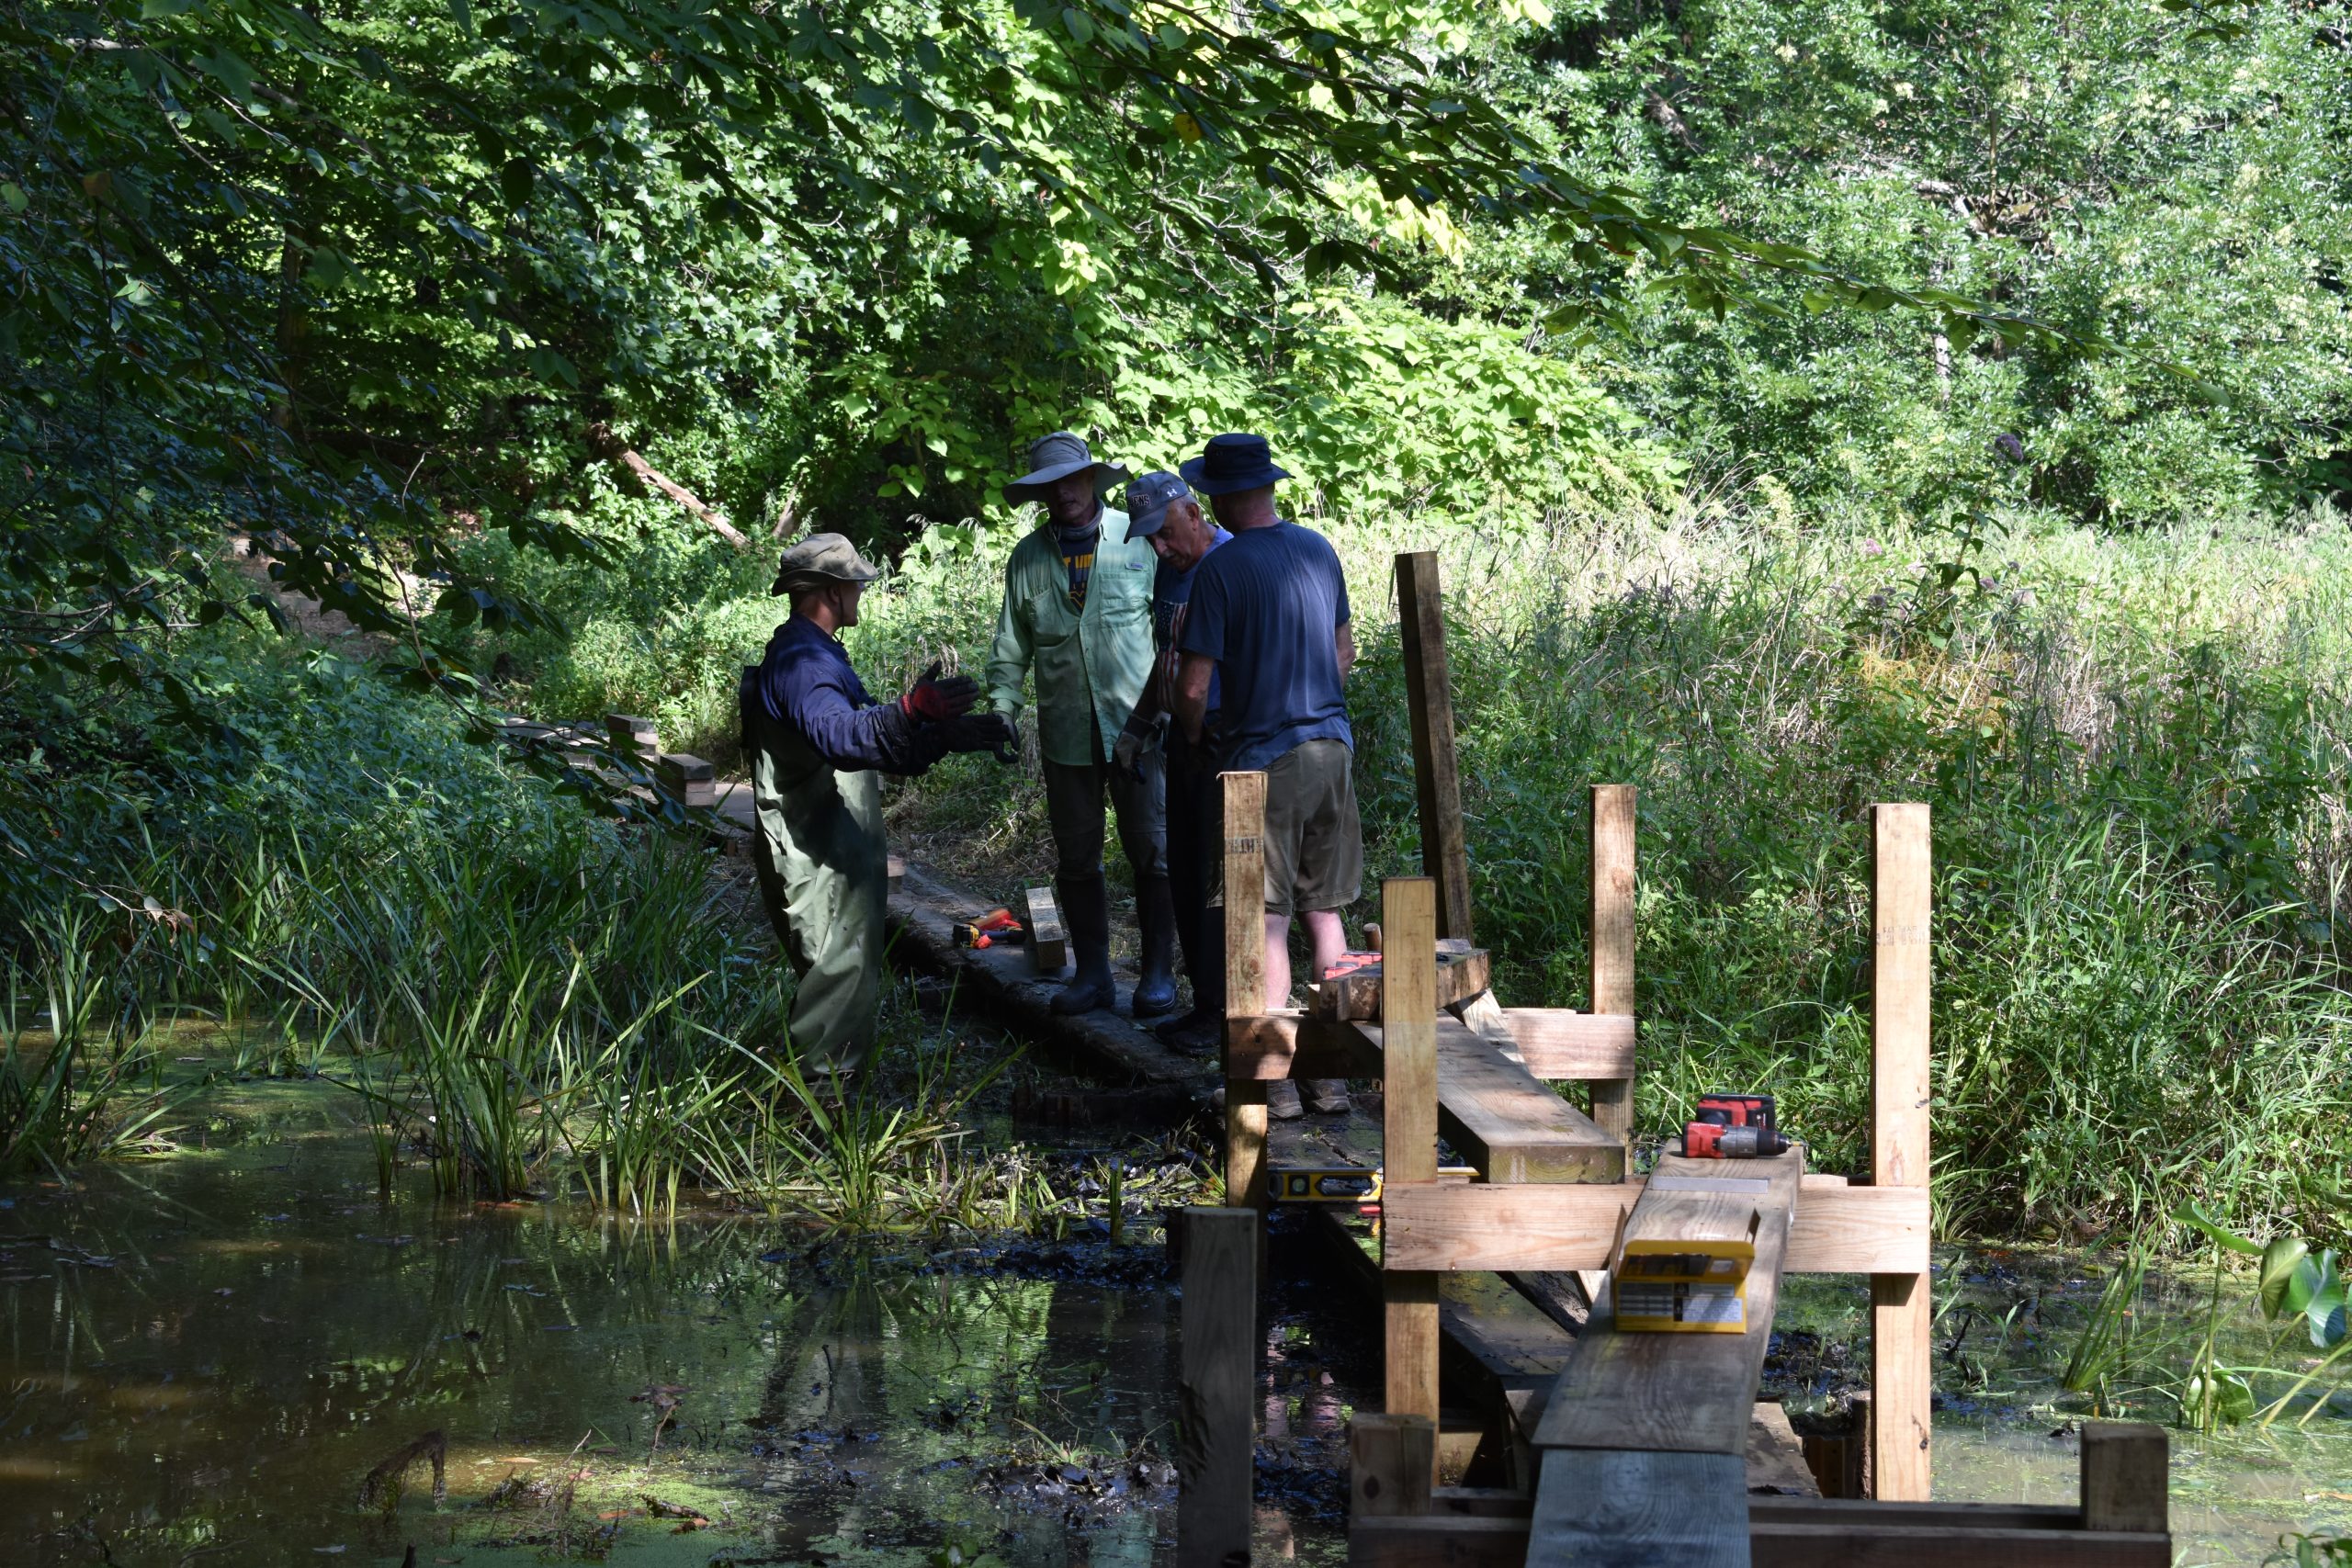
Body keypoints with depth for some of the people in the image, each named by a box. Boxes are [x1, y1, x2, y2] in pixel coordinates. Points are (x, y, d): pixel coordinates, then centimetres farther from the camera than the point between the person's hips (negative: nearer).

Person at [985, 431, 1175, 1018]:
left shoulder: (1139, 540, 1)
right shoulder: (1028, 558, 9)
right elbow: (1011, 648, 13)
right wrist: (1002, 712, 2)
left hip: (1138, 722, -3)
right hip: (1066, 730, 3)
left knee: (1152, 851, -3)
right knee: (1076, 859, 6)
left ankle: (1158, 972, 6)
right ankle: (1092, 974, 15)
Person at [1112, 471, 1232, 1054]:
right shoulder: (1168, 573, 14)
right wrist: (1137, 727, 23)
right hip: (1184, 742, 9)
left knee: (1220, 879, -8)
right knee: (1185, 874, 11)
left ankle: (1225, 1012, -2)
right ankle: (1207, 1002, 18)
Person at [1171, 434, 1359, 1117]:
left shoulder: (1221, 567, -13)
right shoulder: (1319, 550, 6)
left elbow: (1194, 686, -14)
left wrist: (1192, 735, 5)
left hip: (1263, 760, -6)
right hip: (1332, 751, 6)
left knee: (1266, 920, 0)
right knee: (1324, 912, 12)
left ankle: (1276, 1080, 0)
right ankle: (1329, 1075, 15)